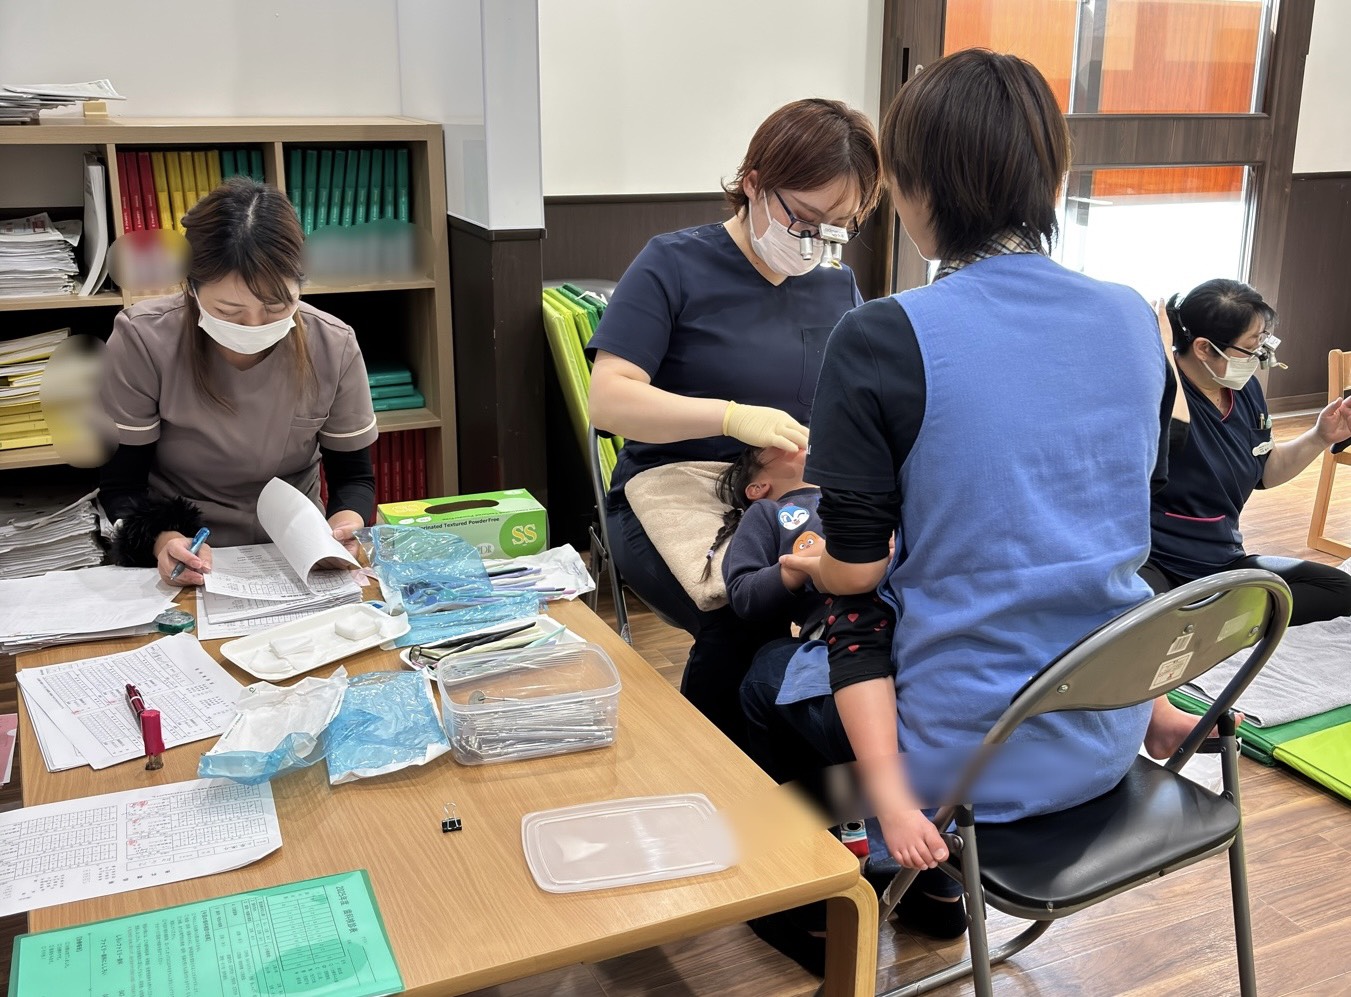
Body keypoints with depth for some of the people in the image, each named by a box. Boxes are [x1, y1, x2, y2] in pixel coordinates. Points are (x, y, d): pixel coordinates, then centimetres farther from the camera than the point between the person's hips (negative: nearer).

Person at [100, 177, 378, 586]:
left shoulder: (334, 346, -10)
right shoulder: (142, 340, -15)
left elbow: (354, 475, 1)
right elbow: (120, 485, -7)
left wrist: (346, 522, -21)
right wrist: (162, 539, -27)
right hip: (181, 570, 0)